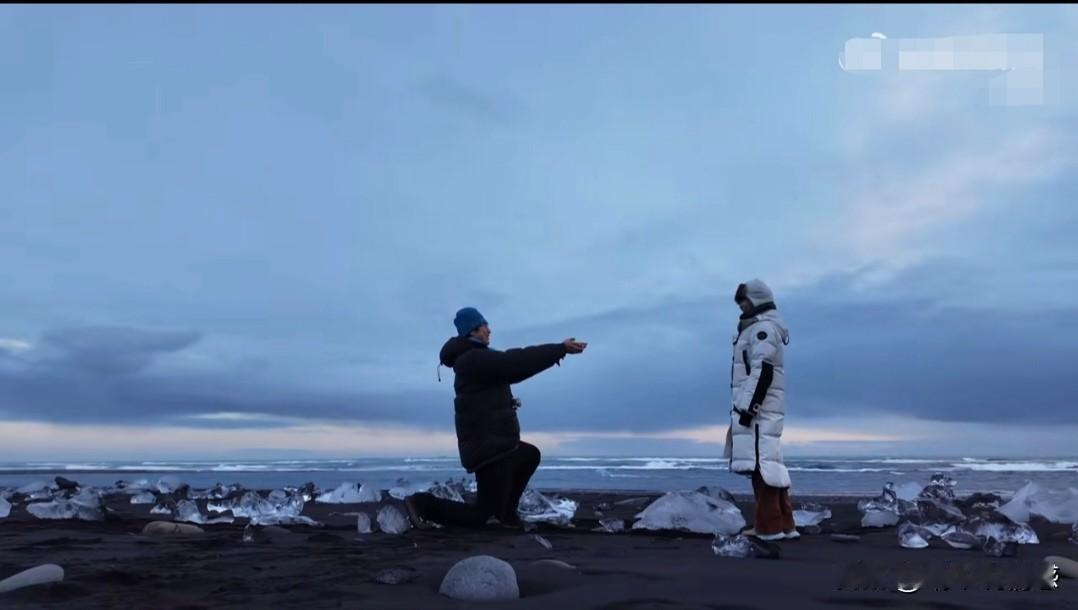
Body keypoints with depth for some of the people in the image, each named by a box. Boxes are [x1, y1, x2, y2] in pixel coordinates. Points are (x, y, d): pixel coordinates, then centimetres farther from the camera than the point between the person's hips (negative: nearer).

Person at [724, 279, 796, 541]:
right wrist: (745, 406, 23)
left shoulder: (764, 327, -9)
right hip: (759, 407, 11)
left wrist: (749, 406, -22)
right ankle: (783, 524, 14)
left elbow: (763, 370, -19)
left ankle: (770, 527, -15)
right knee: (767, 462, 11)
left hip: (759, 406, -11)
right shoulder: (757, 328, 23)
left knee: (761, 461, -13)